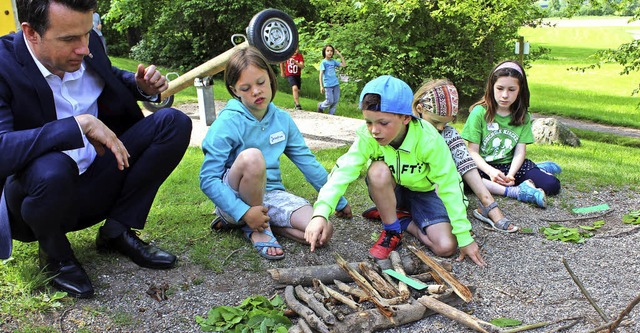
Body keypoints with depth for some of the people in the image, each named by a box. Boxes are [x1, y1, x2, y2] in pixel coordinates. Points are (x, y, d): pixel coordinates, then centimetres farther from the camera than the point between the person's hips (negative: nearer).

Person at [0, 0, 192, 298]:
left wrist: (143, 87, -3)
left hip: (96, 184, 6)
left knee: (174, 123, -8)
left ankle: (117, 231, -1)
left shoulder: (89, 45, -4)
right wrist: (80, 125, -36)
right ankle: (54, 252, -5)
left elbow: (111, 78, 19)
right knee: (52, 169, -41)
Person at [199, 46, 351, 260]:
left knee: (321, 232, -19)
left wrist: (339, 200, 15)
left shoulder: (282, 120, 1)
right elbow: (208, 179, -16)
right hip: (236, 195, -4)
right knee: (252, 157, -35)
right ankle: (260, 230, -13)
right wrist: (244, 212, -26)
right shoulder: (228, 122, -13)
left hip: (271, 194, 4)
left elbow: (308, 163, 10)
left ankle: (258, 224, 2)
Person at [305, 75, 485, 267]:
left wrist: (465, 238, -23)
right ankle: (391, 231, -13)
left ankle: (406, 223, 5)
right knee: (378, 170, -34)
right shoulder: (367, 136, -27)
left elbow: (449, 187, -25)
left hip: (424, 192, -1)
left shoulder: (428, 139, -31)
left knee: (446, 247, -23)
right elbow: (343, 172, -37)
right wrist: (320, 213, -52)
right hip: (391, 191, 1)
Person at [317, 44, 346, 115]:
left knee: (336, 101, 7)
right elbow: (321, 75, -8)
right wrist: (321, 86, -14)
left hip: (336, 84, 5)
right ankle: (321, 106, 23)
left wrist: (340, 55, 4)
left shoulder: (333, 61, 8)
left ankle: (331, 114, 19)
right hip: (328, 85, -5)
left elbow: (344, 65, 8)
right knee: (330, 101, -4)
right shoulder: (323, 62, -6)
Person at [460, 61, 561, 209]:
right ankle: (513, 191, -34)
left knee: (552, 185, -20)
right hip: (483, 167, -1)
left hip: (511, 165, 2)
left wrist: (511, 175, -23)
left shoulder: (523, 117, 5)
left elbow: (520, 152, -3)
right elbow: (473, 152, -8)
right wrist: (491, 172, -25)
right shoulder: (479, 112, -5)